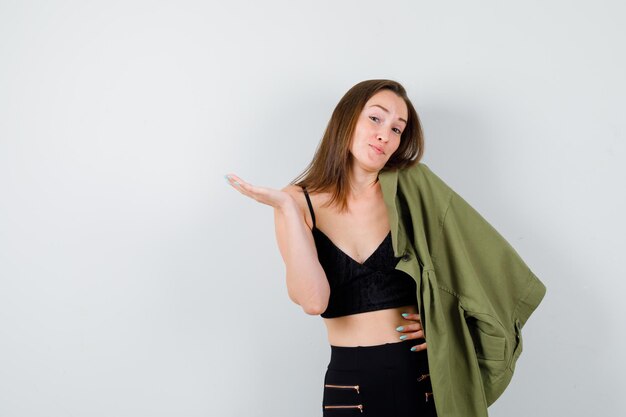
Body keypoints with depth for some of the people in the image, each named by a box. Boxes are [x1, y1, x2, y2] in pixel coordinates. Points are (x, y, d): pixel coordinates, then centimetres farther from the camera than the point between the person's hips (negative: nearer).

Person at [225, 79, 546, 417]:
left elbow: (489, 262, 1)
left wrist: (446, 318, -9)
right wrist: (288, 208, -21)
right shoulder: (300, 203, -4)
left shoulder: (412, 188, -4)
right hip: (349, 385, 0)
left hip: (423, 377, 1)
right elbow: (314, 301, -18)